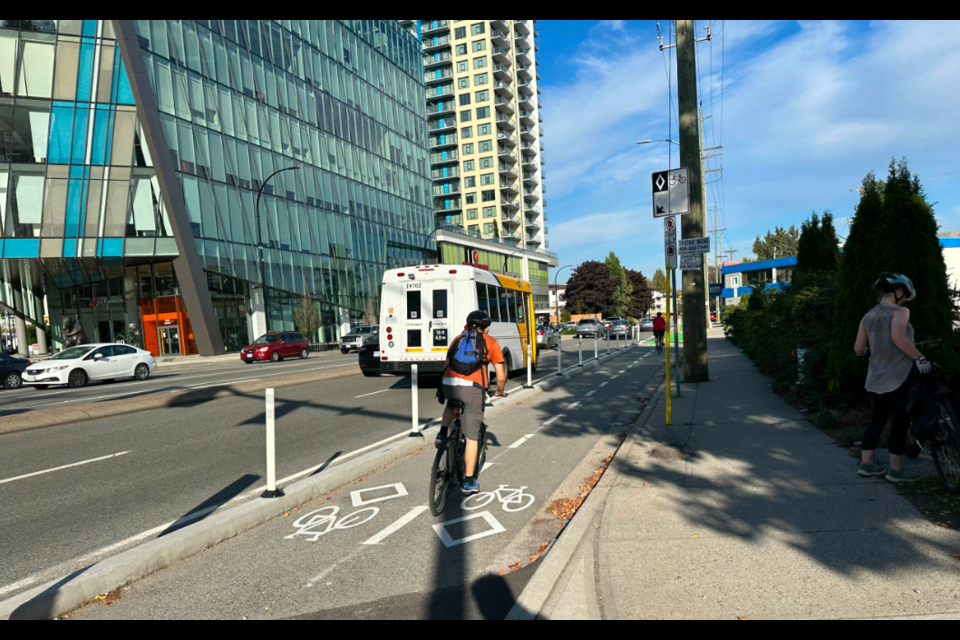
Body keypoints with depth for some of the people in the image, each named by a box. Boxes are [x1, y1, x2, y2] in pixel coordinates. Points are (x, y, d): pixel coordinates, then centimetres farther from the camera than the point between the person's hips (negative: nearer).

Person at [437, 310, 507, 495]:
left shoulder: (458, 339, 25)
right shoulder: (490, 342, 17)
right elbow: (501, 377, 16)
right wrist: (500, 392, 35)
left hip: (449, 384, 3)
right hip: (473, 388, -3)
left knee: (452, 403, 40)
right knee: (472, 437, 8)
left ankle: (442, 434, 23)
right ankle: (469, 482, 14)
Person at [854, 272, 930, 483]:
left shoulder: (868, 316, 10)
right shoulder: (900, 311, -9)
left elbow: (858, 349, 8)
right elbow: (898, 337, -28)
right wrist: (920, 358, -21)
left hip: (876, 379, 6)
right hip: (900, 377, -6)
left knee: (877, 420, 14)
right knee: (900, 422, 3)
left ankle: (866, 464, 18)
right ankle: (896, 470, 9)